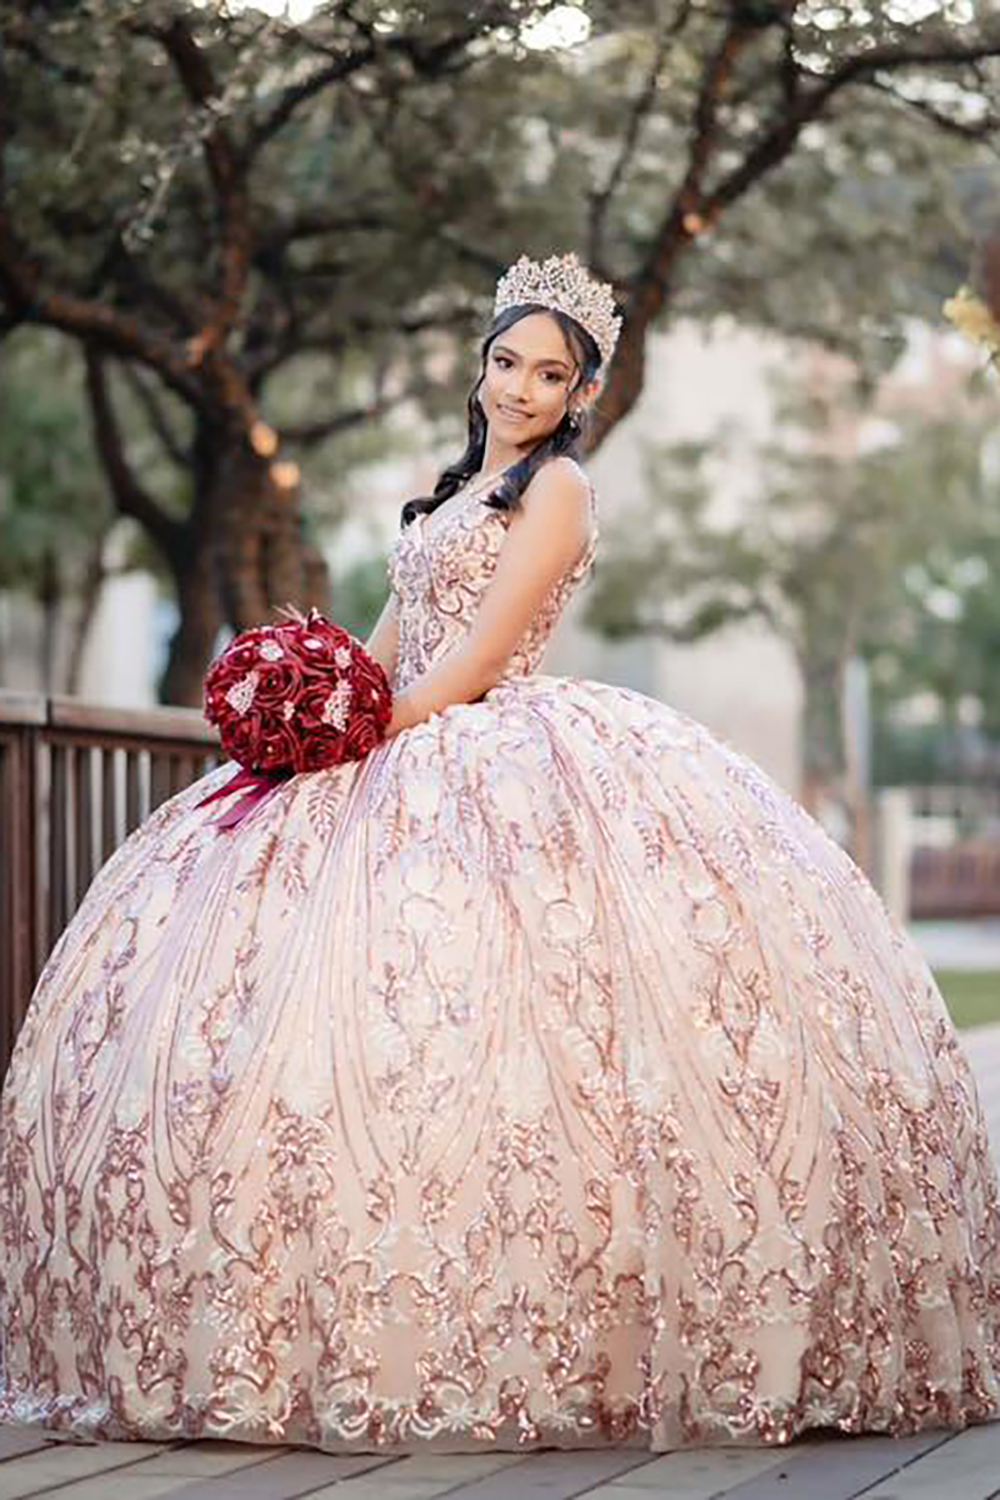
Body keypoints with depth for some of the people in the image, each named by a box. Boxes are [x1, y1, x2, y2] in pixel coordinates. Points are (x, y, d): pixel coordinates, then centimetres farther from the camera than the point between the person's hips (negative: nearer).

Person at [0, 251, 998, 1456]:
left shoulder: (558, 487, -3)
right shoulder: (452, 488, 22)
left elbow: (479, 654, -11)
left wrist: (377, 740, -14)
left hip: (499, 756, -9)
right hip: (412, 757, 9)